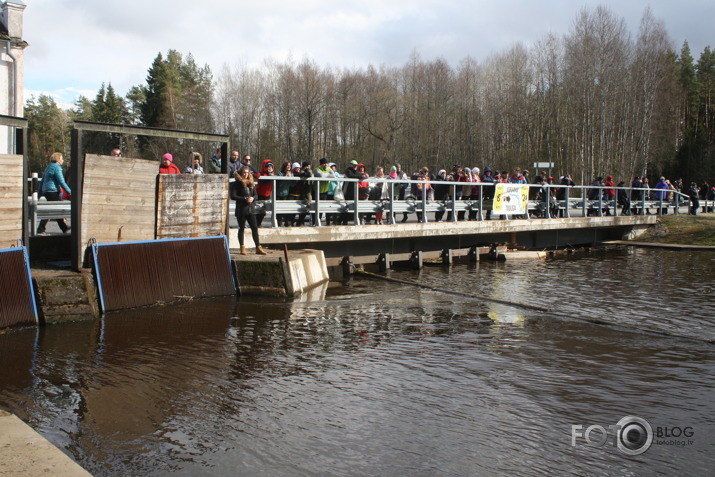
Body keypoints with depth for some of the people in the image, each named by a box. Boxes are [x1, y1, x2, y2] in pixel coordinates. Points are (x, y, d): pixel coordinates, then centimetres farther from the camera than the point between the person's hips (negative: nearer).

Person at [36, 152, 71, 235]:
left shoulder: (48, 167, 19)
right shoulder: (56, 167, -9)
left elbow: (42, 181, 21)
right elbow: (61, 181, -16)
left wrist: (40, 194, 24)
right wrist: (70, 191, -14)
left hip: (46, 191, 10)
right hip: (53, 191, -10)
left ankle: (64, 228, 18)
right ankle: (40, 229, -5)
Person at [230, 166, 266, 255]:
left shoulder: (251, 183, 12)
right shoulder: (237, 183, -4)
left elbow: (256, 194, 15)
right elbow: (233, 196, -11)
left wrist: (252, 198, -8)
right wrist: (245, 199, -18)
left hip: (251, 209, 5)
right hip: (241, 210, -5)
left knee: (255, 228, 3)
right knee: (242, 228, 4)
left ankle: (258, 248, 7)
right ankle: (242, 248, 11)